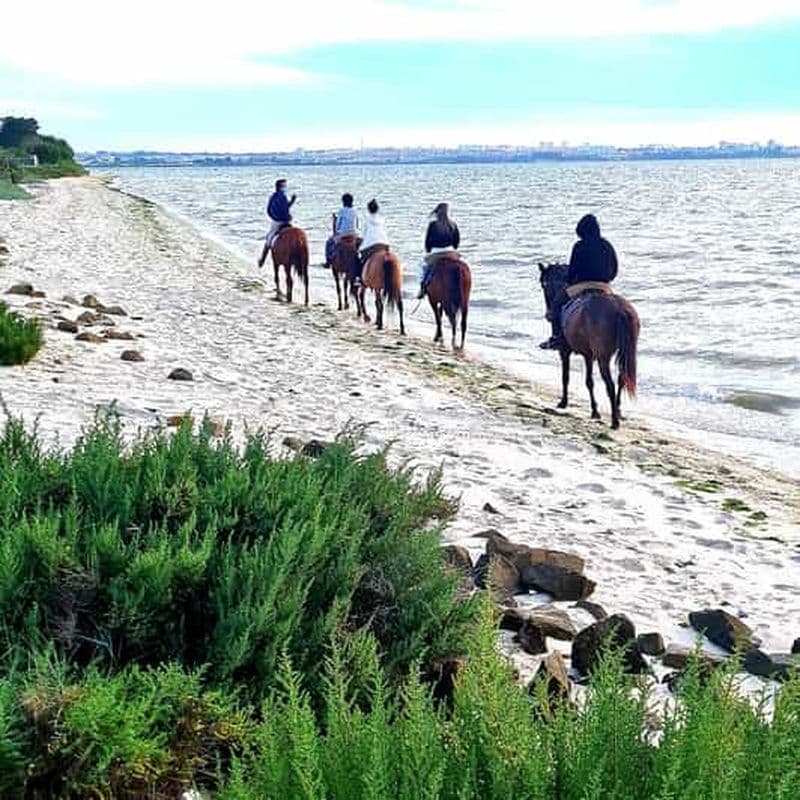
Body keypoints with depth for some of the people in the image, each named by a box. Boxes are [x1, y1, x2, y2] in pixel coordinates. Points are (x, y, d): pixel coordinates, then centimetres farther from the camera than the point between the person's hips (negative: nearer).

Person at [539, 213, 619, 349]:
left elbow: (572, 270, -7)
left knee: (557, 304, 7)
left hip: (583, 285, -6)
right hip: (603, 287, 6)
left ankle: (558, 336, -2)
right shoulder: (607, 246, 8)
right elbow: (614, 271, 13)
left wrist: (568, 282, 12)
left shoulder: (580, 246, -9)